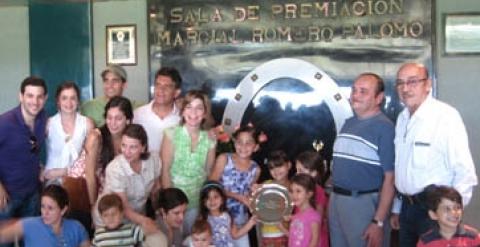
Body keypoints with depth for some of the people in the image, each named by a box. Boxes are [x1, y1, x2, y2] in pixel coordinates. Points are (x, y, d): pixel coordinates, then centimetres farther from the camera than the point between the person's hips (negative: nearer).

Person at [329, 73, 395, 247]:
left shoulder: (384, 127, -14)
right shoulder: (348, 123, 10)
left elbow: (390, 178, -16)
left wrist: (378, 221, -19)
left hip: (365, 203, -7)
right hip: (336, 200, 7)